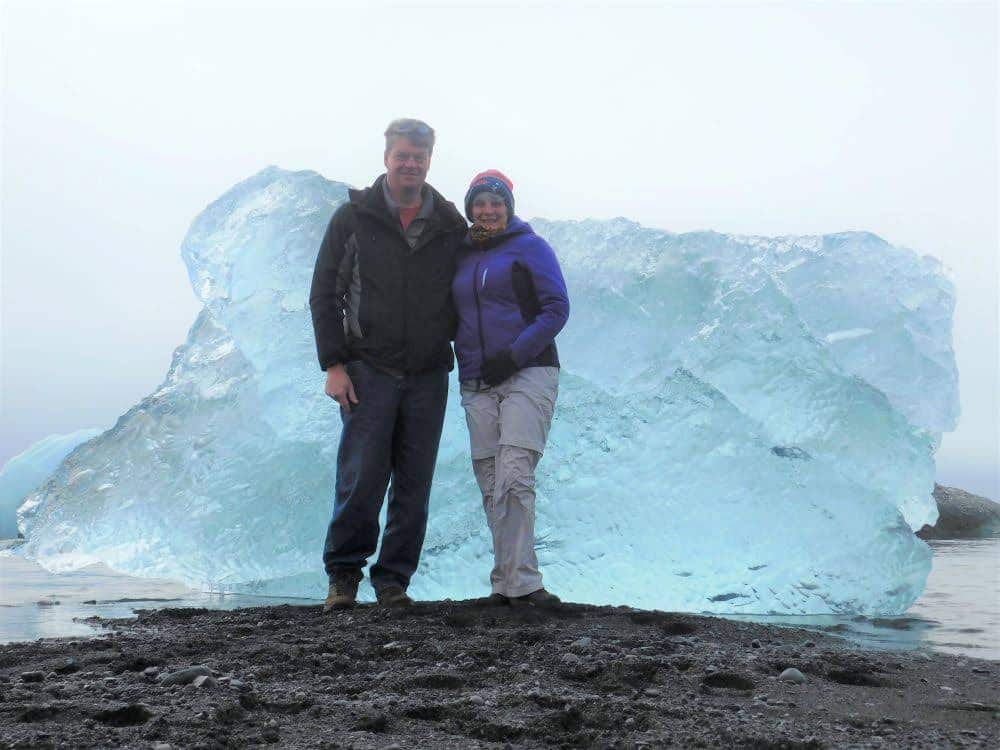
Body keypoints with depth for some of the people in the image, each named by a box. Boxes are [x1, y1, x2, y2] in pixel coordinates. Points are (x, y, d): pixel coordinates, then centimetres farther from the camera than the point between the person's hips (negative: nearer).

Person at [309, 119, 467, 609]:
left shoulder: (451, 226, 8)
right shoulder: (353, 217, 3)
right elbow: (324, 294, 2)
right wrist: (334, 364, -5)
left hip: (428, 376, 2)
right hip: (368, 371, -2)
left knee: (414, 485, 3)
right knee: (361, 479, -7)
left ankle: (393, 580, 14)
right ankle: (343, 573, 10)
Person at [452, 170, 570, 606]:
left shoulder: (529, 247, 3)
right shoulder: (461, 255, 18)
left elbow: (557, 308, -4)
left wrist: (514, 354, -14)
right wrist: (465, 361, 5)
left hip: (528, 375, -5)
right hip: (477, 385, 5)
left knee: (514, 476, -16)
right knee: (491, 485, -1)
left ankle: (516, 581, -16)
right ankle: (511, 584, 3)